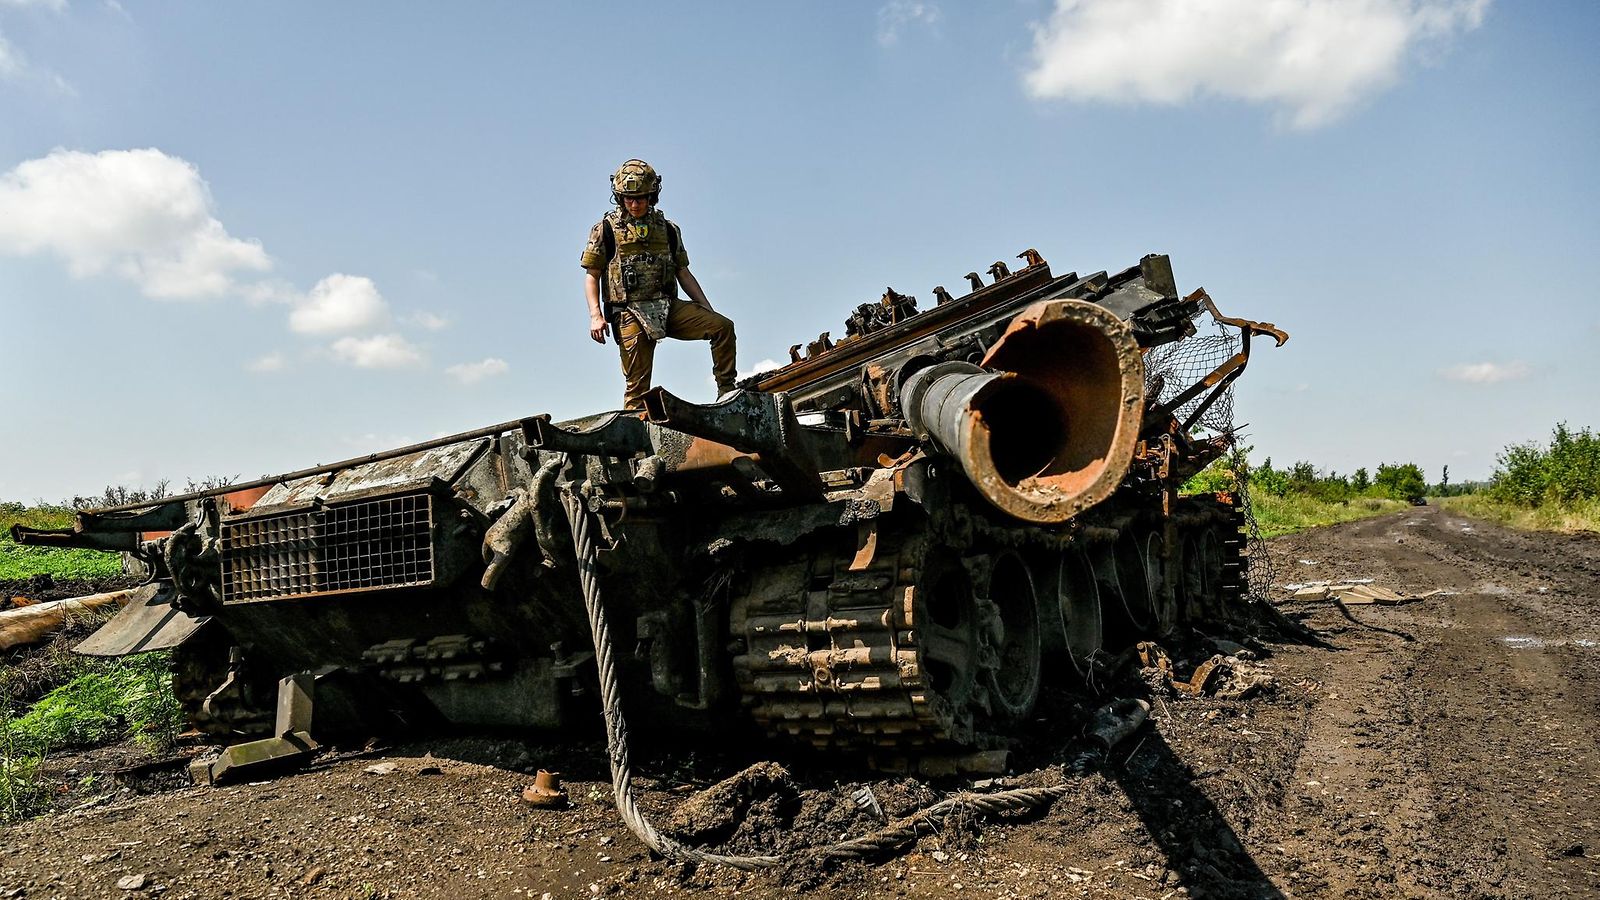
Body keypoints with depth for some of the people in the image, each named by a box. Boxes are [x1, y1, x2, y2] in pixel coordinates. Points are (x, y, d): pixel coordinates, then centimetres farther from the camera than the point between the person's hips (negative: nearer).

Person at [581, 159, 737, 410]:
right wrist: (595, 316, -10)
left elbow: (684, 274, 17)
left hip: (669, 307, 3)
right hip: (631, 314, -3)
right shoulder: (605, 230, 5)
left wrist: (709, 311, 10)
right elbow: (592, 276, 4)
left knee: (723, 326, -15)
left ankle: (727, 393, -8)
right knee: (637, 387, -7)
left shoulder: (668, 230, 14)